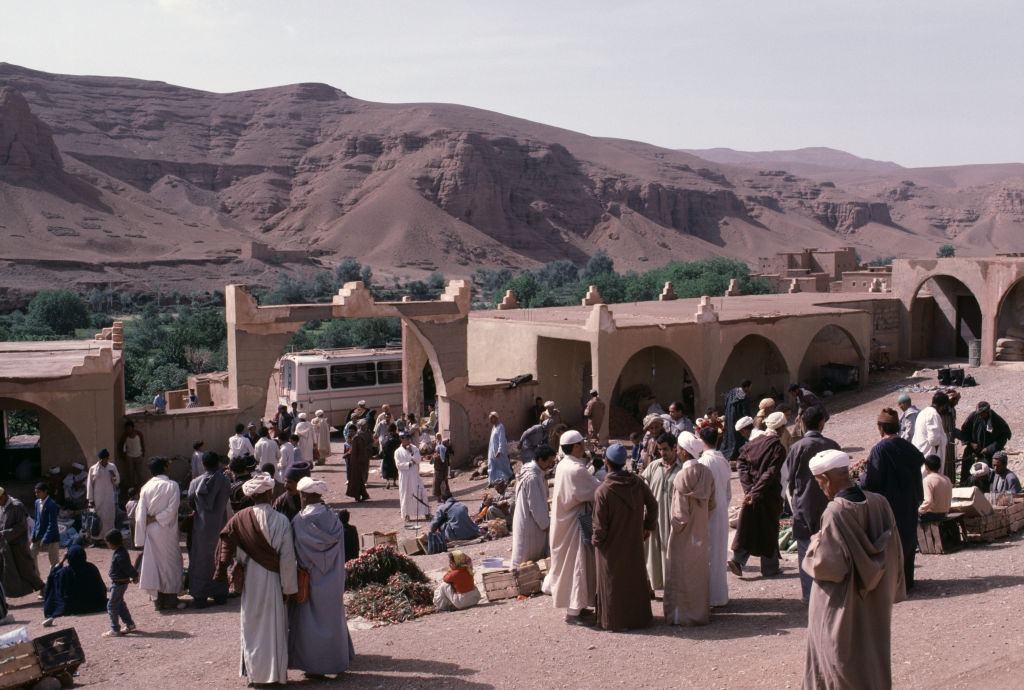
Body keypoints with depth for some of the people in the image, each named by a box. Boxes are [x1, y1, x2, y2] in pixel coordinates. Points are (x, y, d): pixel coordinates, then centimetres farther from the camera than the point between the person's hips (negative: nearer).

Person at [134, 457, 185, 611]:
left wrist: (141, 538, -1)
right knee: (170, 563, 8)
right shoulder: (172, 485, -8)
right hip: (166, 530, -3)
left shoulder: (146, 487, 0)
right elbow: (172, 509, -17)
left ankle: (158, 599, 15)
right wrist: (156, 518, -7)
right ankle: (171, 599, 9)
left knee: (154, 562, 10)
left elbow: (140, 514, -3)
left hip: (150, 531, 3)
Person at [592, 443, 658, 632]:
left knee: (613, 584, 11)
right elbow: (652, 505, 1)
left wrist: (597, 540, -2)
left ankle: (615, 621, 21)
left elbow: (600, 524, -20)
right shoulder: (637, 482, -9)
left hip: (612, 547, -4)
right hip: (634, 544, 4)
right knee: (635, 579, 19)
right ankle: (639, 617, 30)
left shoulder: (603, 491, -24)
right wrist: (648, 526, 15)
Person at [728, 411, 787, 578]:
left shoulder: (753, 443, 4)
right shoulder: (778, 448, -15)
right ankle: (769, 568, 16)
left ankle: (738, 559, 1)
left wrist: (749, 488, -4)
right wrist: (755, 492, -17)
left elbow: (742, 463, 0)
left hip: (752, 491, 5)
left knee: (747, 526, 13)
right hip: (769, 495, -5)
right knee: (769, 529, 7)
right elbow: (771, 473, -20)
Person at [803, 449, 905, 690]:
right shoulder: (880, 503, -7)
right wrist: (891, 589, 13)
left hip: (843, 609, -6)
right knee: (872, 661, 21)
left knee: (844, 668, 9)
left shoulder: (835, 513, -24)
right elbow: (895, 552, 1)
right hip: (875, 605, 6)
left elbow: (828, 565, -24)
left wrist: (815, 544, -5)